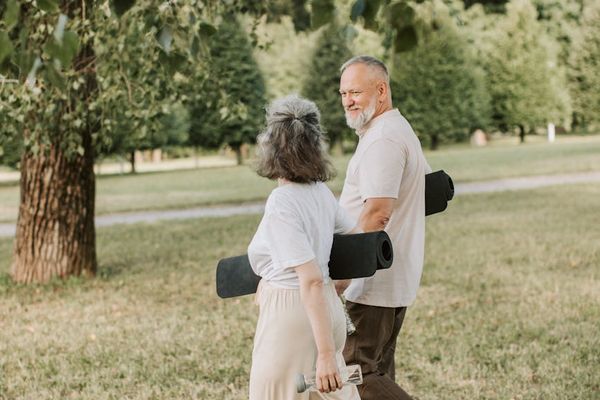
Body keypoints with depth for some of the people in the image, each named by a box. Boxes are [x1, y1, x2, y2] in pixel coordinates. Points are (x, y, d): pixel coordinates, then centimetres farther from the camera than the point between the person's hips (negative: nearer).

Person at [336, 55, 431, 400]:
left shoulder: (382, 140, -17)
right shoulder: (401, 131, 18)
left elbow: (377, 213, -26)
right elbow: (431, 187, 30)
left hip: (373, 283, -11)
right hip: (397, 278, 11)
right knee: (378, 370, 13)